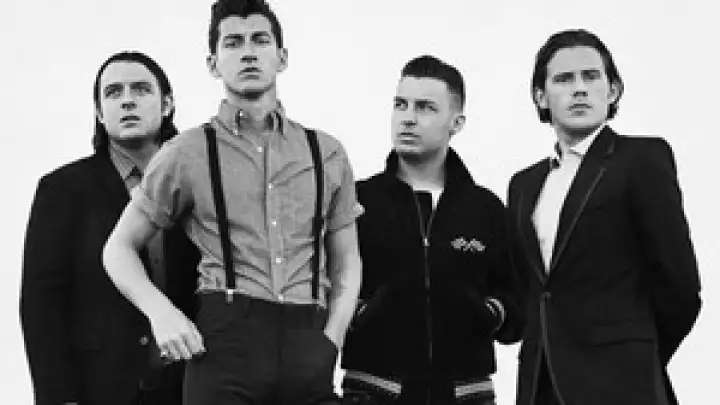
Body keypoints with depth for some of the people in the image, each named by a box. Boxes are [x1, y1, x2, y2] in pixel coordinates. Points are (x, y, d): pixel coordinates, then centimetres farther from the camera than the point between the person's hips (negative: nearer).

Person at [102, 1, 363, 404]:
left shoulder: (328, 154, 13)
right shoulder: (188, 153, 6)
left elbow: (346, 262, 18)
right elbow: (120, 248, 11)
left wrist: (331, 339, 1)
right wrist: (160, 312, -7)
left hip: (309, 354, 2)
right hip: (223, 341, -2)